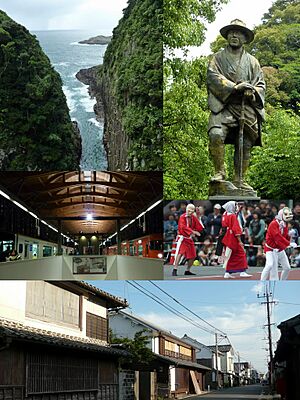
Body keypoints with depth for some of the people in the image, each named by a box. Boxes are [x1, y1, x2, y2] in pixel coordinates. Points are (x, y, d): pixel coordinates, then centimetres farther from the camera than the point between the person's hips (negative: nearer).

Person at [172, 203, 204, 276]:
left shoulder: (194, 218, 7)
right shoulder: (182, 217, -10)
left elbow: (199, 228, 4)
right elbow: (183, 227, -28)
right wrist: (193, 231, -36)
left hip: (189, 238, 7)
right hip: (182, 238, -7)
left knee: (193, 256, 7)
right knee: (180, 253, -22)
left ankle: (188, 270, 22)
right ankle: (174, 270, -22)